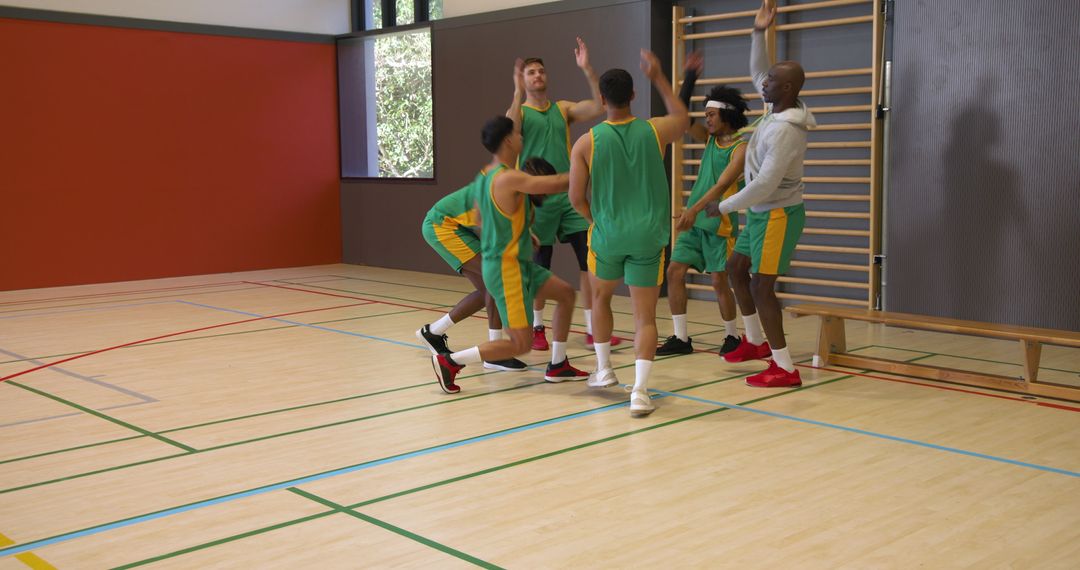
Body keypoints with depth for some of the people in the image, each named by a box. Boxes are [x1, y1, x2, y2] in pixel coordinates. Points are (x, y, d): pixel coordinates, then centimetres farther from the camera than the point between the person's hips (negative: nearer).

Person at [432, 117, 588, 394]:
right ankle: (449, 362, -2)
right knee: (521, 344, -5)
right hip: (506, 269, -10)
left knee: (566, 293, 18)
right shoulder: (509, 178, -22)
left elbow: (483, 224, 19)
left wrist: (523, 236, 23)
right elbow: (556, 184, -20)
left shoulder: (485, 177, 9)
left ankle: (557, 366, 26)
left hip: (517, 264, 10)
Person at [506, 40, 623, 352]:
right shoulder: (519, 112, 3)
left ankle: (592, 329, 3)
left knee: (590, 259, -4)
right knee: (539, 266, 4)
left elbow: (599, 107, -3)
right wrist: (518, 92, -25)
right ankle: (537, 328, 19)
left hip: (569, 195, 3)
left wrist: (587, 69, -11)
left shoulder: (563, 109, 12)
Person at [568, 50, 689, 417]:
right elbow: (683, 119, 23)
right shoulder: (654, 131, -2)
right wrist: (658, 78, 27)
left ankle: (604, 370, 35)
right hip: (648, 236, 0)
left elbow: (576, 198, -2)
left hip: (607, 235, 0)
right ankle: (640, 391, -9)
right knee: (645, 316, 3)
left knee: (601, 297, 26)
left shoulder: (586, 143, -6)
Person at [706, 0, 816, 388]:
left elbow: (765, 183, -28)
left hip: (777, 215, -10)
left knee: (761, 287, -7)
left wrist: (723, 208, -18)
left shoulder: (785, 130, -27)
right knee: (736, 268, 19)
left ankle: (785, 369, -1)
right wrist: (759, 32, 3)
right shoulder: (780, 107, 1)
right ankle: (755, 341, 31)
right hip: (762, 213, 10)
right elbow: (756, 72, 18)